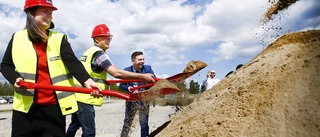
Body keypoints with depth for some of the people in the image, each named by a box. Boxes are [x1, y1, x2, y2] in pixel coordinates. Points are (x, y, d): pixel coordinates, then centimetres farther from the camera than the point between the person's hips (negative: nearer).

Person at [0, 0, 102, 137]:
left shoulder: (59, 39, 1)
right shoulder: (17, 38, 5)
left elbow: (72, 62, -14)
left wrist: (86, 80, -33)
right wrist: (15, 79, -10)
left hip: (54, 106, 0)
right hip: (26, 106, 1)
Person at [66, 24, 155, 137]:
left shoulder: (89, 52, 16)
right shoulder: (98, 53, -14)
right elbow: (116, 73, -25)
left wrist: (104, 82, 26)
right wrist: (142, 76, -24)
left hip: (77, 95, 10)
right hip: (84, 97, -10)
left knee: (75, 125, 24)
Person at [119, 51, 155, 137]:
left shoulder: (148, 68, -8)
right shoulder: (127, 70, -6)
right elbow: (122, 85, 0)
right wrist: (129, 88, -21)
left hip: (144, 100, 0)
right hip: (131, 100, 1)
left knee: (144, 124, 5)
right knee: (127, 123, 11)